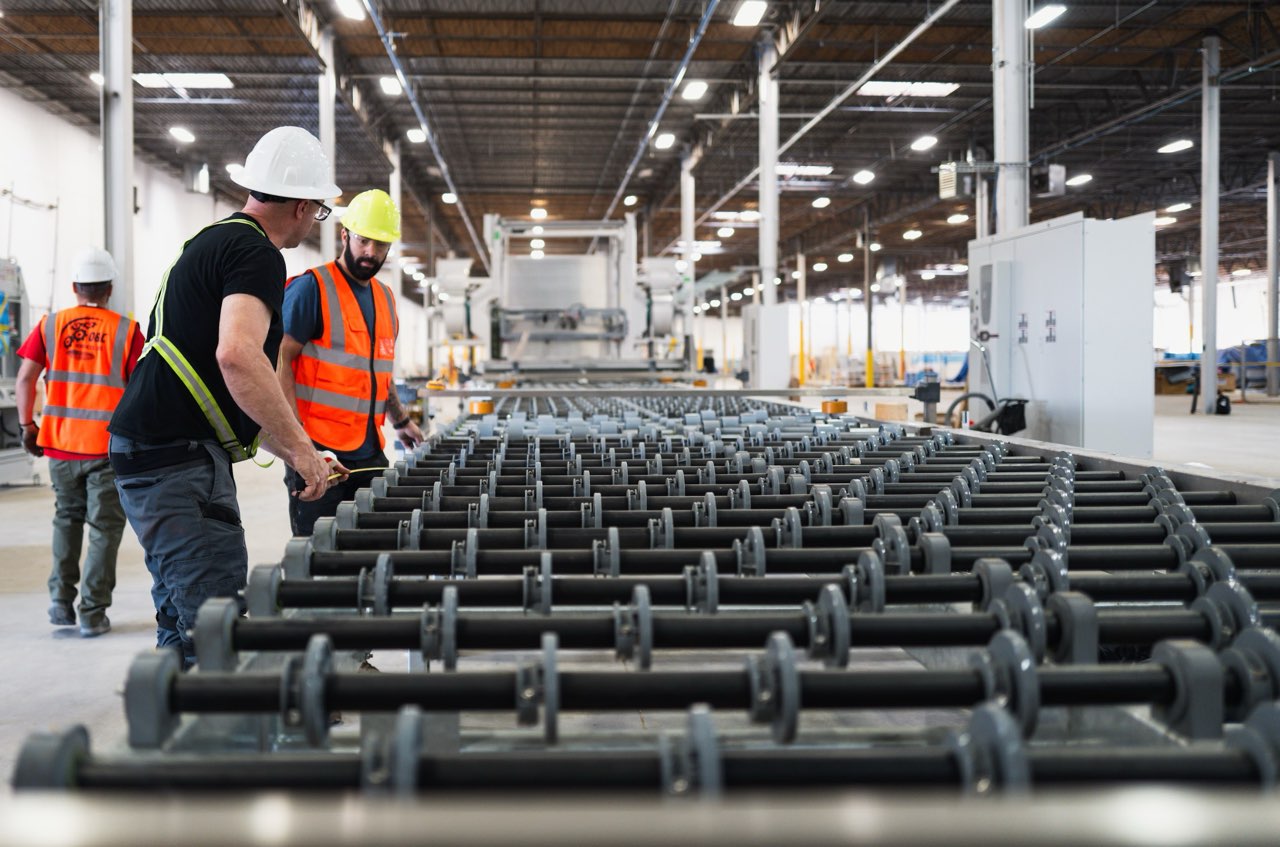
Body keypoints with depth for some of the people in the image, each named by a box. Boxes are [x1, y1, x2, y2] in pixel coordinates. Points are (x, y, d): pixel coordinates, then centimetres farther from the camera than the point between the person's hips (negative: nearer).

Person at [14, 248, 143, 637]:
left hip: (60, 444, 3)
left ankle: (61, 601, 19)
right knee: (104, 526, 5)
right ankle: (93, 613, 4)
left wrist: (27, 424, 9)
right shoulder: (126, 330, -5)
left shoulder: (50, 324, 3)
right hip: (109, 445, -3)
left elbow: (26, 376, 0)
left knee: (67, 517, 22)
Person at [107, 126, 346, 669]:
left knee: (184, 623, 15)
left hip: (150, 455, 11)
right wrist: (301, 447, -23)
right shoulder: (257, 255, -11)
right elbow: (237, 355, -30)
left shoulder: (212, 242, 22)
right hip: (179, 461, -11)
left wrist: (290, 453, 30)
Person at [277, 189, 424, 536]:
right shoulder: (310, 288, -7)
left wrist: (400, 420, 30)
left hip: (368, 450, 7)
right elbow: (280, 360, -12)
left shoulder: (385, 297, 16)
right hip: (319, 449, -7)